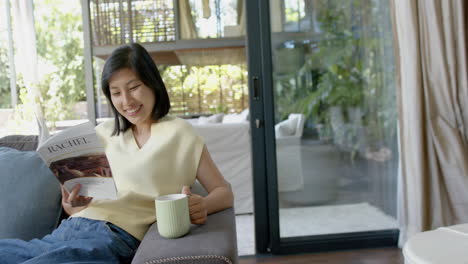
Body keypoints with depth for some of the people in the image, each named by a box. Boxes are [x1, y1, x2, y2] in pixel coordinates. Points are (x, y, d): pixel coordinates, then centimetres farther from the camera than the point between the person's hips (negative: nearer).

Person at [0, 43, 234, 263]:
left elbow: (224, 193, 2)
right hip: (65, 231, 6)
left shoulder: (178, 133, 4)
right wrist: (71, 204, -4)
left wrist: (202, 205, -21)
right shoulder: (104, 133, 18)